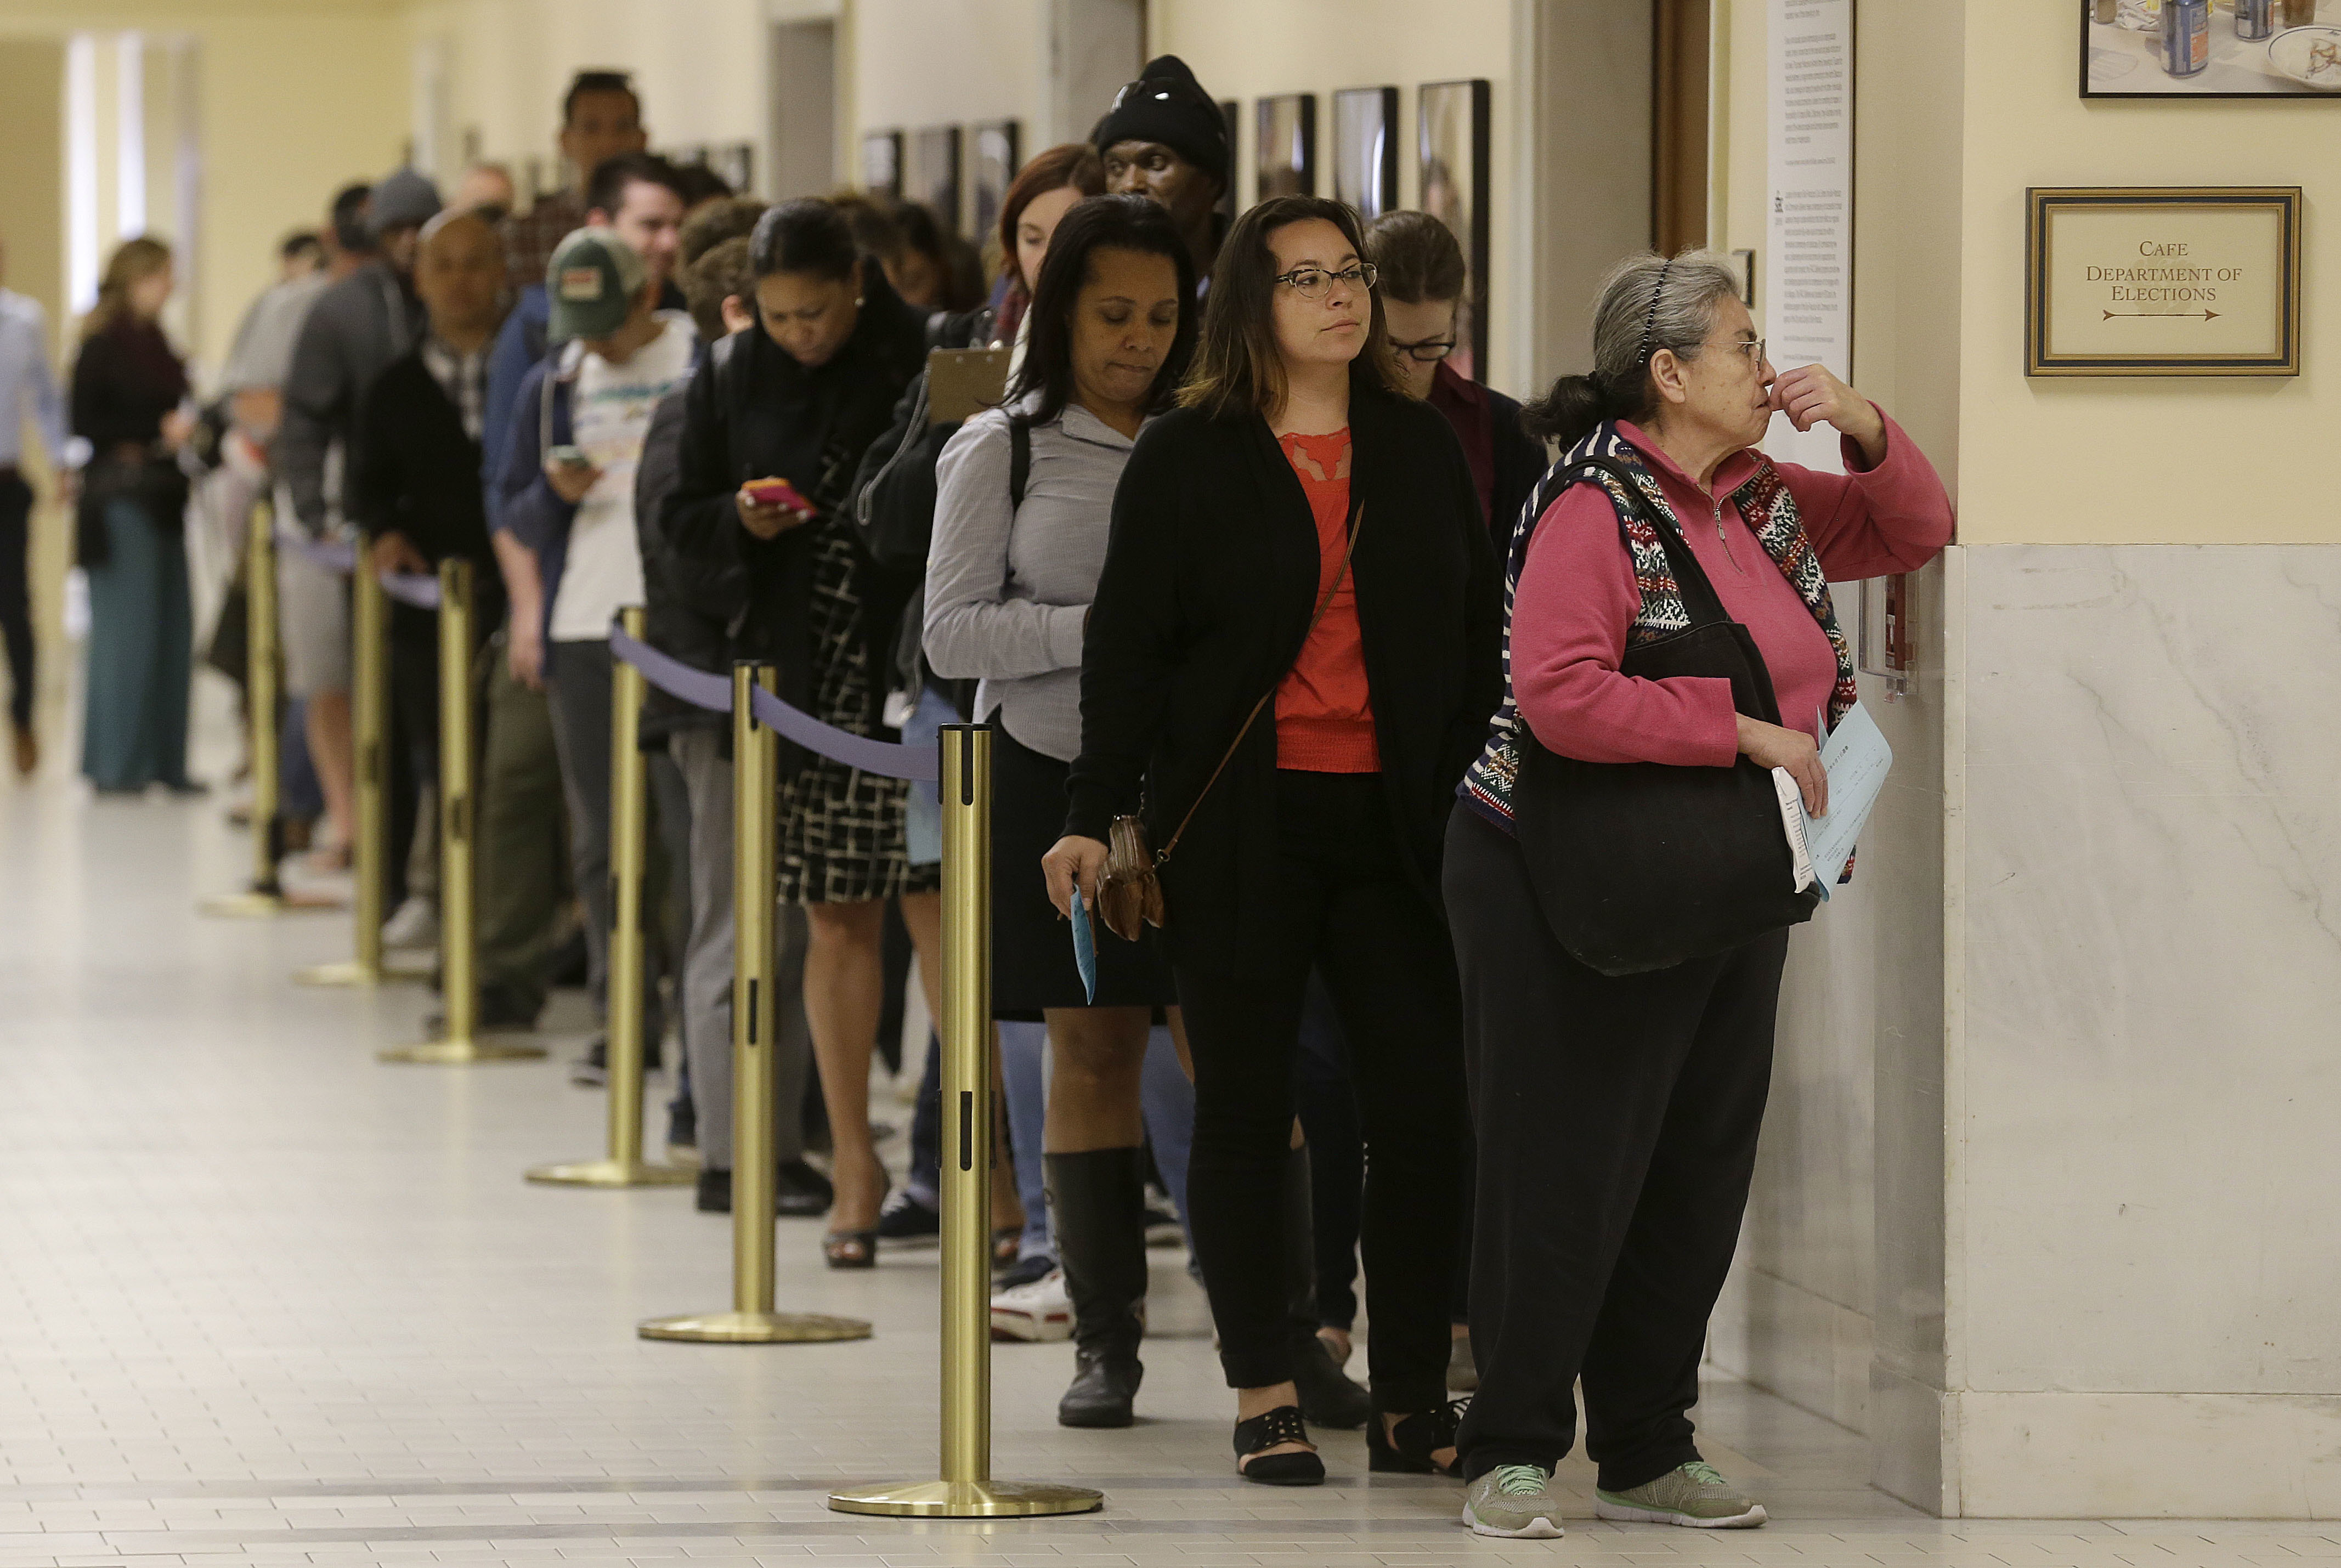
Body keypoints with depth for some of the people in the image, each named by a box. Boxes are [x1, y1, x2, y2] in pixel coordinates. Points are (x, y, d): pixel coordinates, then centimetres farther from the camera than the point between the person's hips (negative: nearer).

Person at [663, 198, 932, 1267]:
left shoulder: (924, 363, -4)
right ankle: (853, 1163, 16)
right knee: (836, 920, 7)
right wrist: (742, 521, -8)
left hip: (915, 675, -3)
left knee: (936, 900, -9)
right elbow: (684, 522, 12)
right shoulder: (731, 380, 7)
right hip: (799, 681, 3)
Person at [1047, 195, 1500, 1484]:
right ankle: (1264, 1400, 10)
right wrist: (1094, 819, -6)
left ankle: (1411, 1401, 6)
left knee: (1425, 1109, -2)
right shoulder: (1185, 459, 1)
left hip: (1393, 822, 3)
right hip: (1239, 830, -3)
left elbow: (1476, 640, 14)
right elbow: (1126, 649, 0)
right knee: (1245, 1110, 3)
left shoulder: (1422, 451, 11)